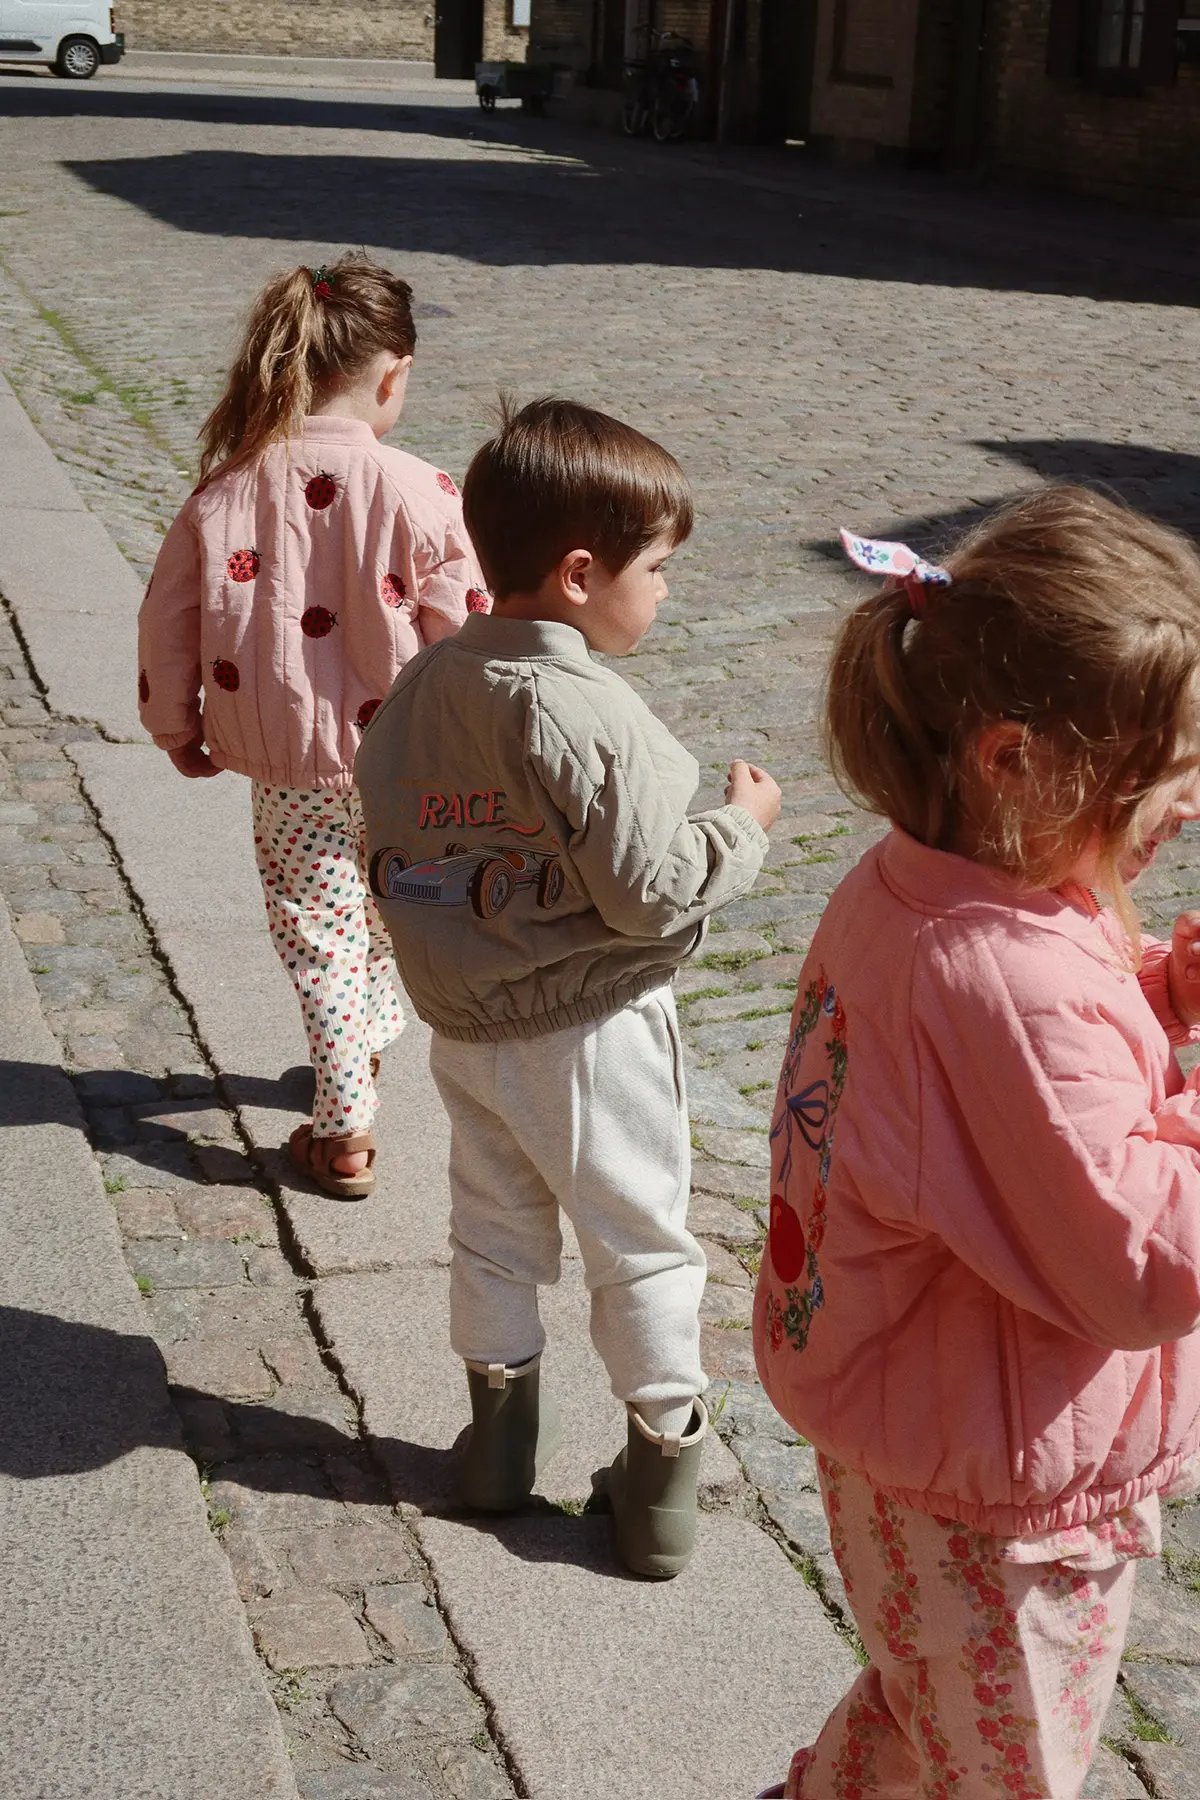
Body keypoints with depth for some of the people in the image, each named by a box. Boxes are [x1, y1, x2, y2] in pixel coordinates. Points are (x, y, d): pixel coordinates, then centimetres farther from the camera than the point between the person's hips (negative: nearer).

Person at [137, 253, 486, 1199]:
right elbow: (466, 634, -11)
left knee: (318, 941, 12)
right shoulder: (418, 492, -17)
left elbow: (168, 624, -2)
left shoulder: (227, 493, -11)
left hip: (287, 773, 0)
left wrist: (176, 728, 14)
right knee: (390, 916, 26)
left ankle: (346, 1127, 16)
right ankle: (368, 1043, 47)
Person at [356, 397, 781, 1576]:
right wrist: (743, 825, -9)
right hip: (587, 1035, -6)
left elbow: (386, 840, 3)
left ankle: (501, 1432, 37)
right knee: (641, 1247, 11)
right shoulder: (586, 716, -26)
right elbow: (651, 897, -24)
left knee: (494, 1226, 22)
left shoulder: (423, 683, -5)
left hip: (464, 1025, 6)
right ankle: (663, 1470, 22)